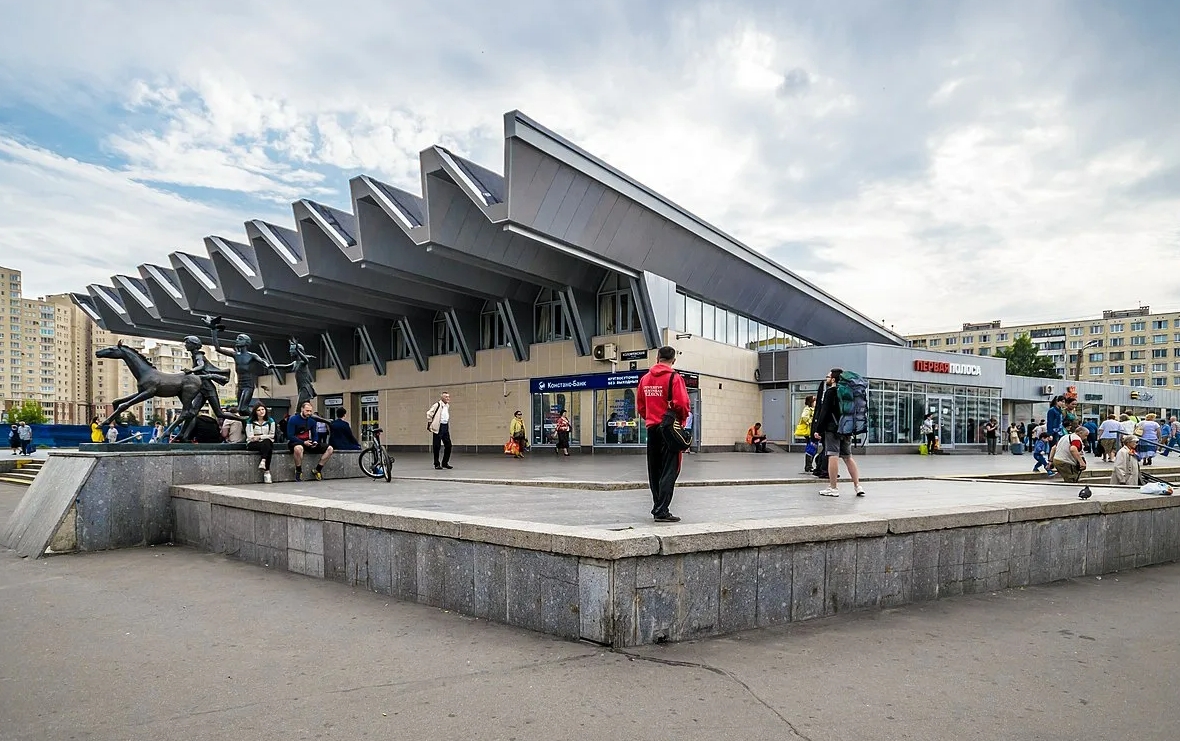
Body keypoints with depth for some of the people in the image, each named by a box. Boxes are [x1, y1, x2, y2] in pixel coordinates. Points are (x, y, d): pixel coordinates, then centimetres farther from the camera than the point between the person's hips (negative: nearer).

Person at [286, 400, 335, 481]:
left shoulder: (312, 421, 9)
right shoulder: (293, 420, -8)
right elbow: (290, 436, -13)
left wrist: (315, 442, -7)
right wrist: (303, 442, -23)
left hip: (308, 443, 6)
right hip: (296, 442, -6)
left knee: (330, 449, -9)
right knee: (299, 448, -45)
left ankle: (318, 469, -3)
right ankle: (298, 471, -21)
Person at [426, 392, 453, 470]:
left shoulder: (448, 406, 12)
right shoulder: (437, 405, -11)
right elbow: (429, 413, -13)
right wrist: (430, 424, -9)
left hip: (446, 427, 7)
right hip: (438, 428, -7)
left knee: (448, 445, 6)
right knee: (437, 446, 0)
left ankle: (445, 463, 18)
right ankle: (437, 464, 9)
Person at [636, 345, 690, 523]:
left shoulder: (645, 378, 8)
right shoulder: (674, 378, -10)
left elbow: (639, 406, 11)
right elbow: (682, 404, -16)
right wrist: (682, 419, 2)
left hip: (652, 429, 6)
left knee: (654, 471, 13)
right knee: (669, 471, -2)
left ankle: (658, 507, 21)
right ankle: (662, 511, -5)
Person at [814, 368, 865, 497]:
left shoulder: (830, 392, -8)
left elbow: (824, 412, -12)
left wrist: (818, 429, -9)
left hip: (833, 428, -8)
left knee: (832, 457, -7)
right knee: (848, 458, 13)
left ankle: (833, 488, -6)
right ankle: (858, 486, 12)